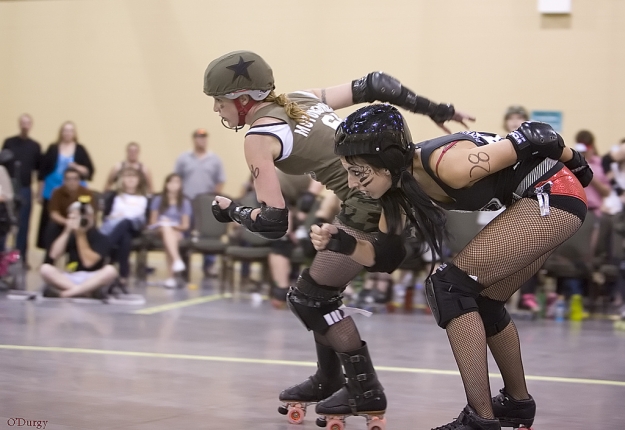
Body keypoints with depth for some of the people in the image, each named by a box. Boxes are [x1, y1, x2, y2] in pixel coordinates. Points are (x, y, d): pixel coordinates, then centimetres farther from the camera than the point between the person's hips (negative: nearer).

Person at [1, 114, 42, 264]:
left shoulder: (35, 146, 5)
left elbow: (39, 169, 7)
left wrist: (40, 190, 3)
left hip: (25, 190, 1)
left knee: (23, 225, 5)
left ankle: (21, 257, 11)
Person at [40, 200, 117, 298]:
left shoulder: (100, 238, -4)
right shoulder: (71, 235, 9)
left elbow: (89, 262, -16)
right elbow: (54, 255, -4)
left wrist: (81, 236, -14)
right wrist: (67, 232, -7)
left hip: (93, 281, -3)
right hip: (70, 279, 3)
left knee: (110, 270, -33)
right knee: (45, 268, -22)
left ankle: (70, 292, -36)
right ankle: (87, 292, -34)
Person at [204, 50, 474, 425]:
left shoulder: (259, 138, -6)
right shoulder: (303, 99, 16)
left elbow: (274, 224, -9)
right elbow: (375, 85, 17)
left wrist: (231, 211, 10)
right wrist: (437, 110, 25)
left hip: (373, 205, -9)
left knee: (309, 298, 6)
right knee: (318, 290, 20)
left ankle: (367, 394, 12)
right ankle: (328, 382, 33)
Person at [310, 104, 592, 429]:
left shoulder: (448, 165, -28)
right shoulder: (400, 186, -3)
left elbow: (535, 138, -19)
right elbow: (384, 257, 4)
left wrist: (574, 161, -1)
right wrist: (342, 244, -15)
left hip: (555, 195, -9)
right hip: (537, 199, 9)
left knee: (448, 286, -11)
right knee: (482, 301, 19)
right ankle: (517, 402, 39)